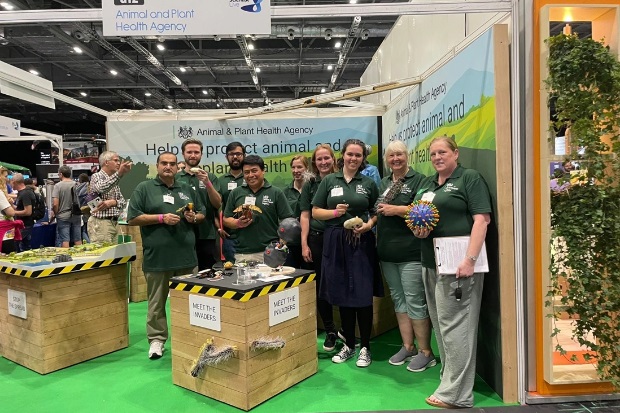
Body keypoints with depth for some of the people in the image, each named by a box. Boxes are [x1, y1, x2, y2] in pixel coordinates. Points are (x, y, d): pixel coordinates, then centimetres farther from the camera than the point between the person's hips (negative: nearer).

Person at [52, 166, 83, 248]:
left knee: (65, 240, 1)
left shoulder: (58, 186, -9)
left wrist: (55, 214, 2)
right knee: (78, 240, 10)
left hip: (63, 217, -3)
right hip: (76, 216, 3)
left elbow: (55, 204, -14)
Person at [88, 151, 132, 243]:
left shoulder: (113, 180, 20)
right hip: (100, 223, -8)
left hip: (113, 223, 8)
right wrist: (119, 174, -40)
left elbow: (123, 202, 11)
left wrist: (113, 202, -13)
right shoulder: (96, 176, -4)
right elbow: (101, 189, -29)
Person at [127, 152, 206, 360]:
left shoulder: (187, 189, 15)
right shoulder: (144, 188, 3)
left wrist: (194, 217, -2)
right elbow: (133, 219, -4)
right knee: (157, 301, 5)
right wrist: (161, 218, -13)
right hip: (157, 256, -3)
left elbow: (203, 214, 20)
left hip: (186, 255, 4)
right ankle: (156, 339, 17)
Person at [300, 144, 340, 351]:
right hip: (317, 239, 2)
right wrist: (304, 244, 1)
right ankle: (330, 330, 22)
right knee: (321, 286, 7)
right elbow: (305, 216, 7)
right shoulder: (309, 185, 8)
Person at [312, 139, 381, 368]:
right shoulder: (329, 181, 6)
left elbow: (377, 212, 11)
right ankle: (348, 345, 24)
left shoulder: (368, 183, 7)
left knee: (363, 295, -1)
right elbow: (315, 212, 6)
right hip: (336, 242, 1)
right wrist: (334, 212, -12)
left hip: (361, 242, 0)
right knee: (341, 295, 7)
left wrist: (369, 224, -9)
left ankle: (365, 347, 15)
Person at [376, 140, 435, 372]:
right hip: (387, 252, 7)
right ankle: (408, 347, 25)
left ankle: (425, 352, 11)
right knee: (398, 300, 13)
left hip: (410, 252, -7)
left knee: (415, 302, -3)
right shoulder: (383, 183, 17)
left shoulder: (419, 180, -4)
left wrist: (396, 209, -16)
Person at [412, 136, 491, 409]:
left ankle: (456, 394, 4)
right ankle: (450, 375, 28)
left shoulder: (469, 178, -4)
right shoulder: (427, 183, 17)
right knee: (440, 323, 14)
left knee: (455, 324, -4)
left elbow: (481, 219, -13)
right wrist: (416, 228, 0)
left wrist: (470, 259, -21)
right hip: (431, 263, 7)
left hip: (457, 262, -7)